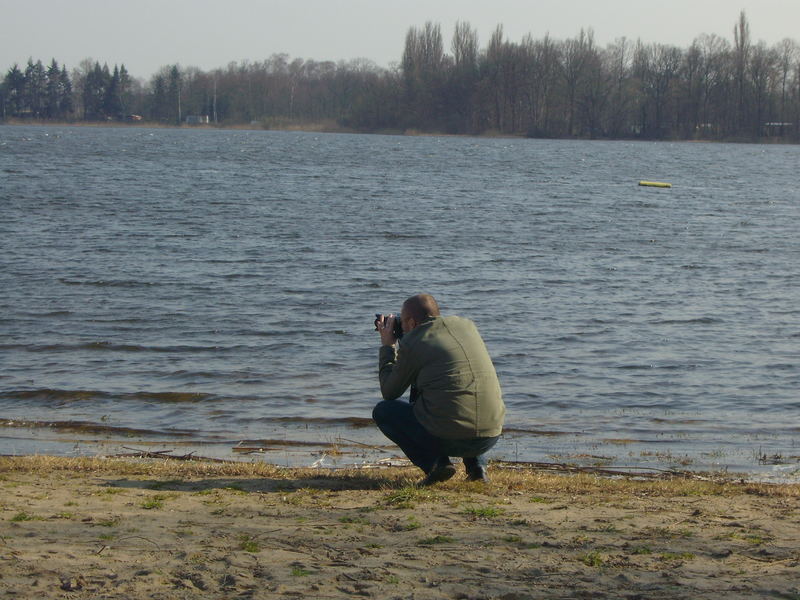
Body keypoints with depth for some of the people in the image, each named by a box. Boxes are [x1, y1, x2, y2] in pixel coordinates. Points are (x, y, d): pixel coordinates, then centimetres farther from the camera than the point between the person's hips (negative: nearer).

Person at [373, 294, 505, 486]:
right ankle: (477, 465, 17)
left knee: (382, 411, 16)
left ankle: (436, 463, -2)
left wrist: (387, 346, 23)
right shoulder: (467, 325, 14)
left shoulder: (412, 342, -2)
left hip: (447, 437, -6)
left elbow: (389, 393, 11)